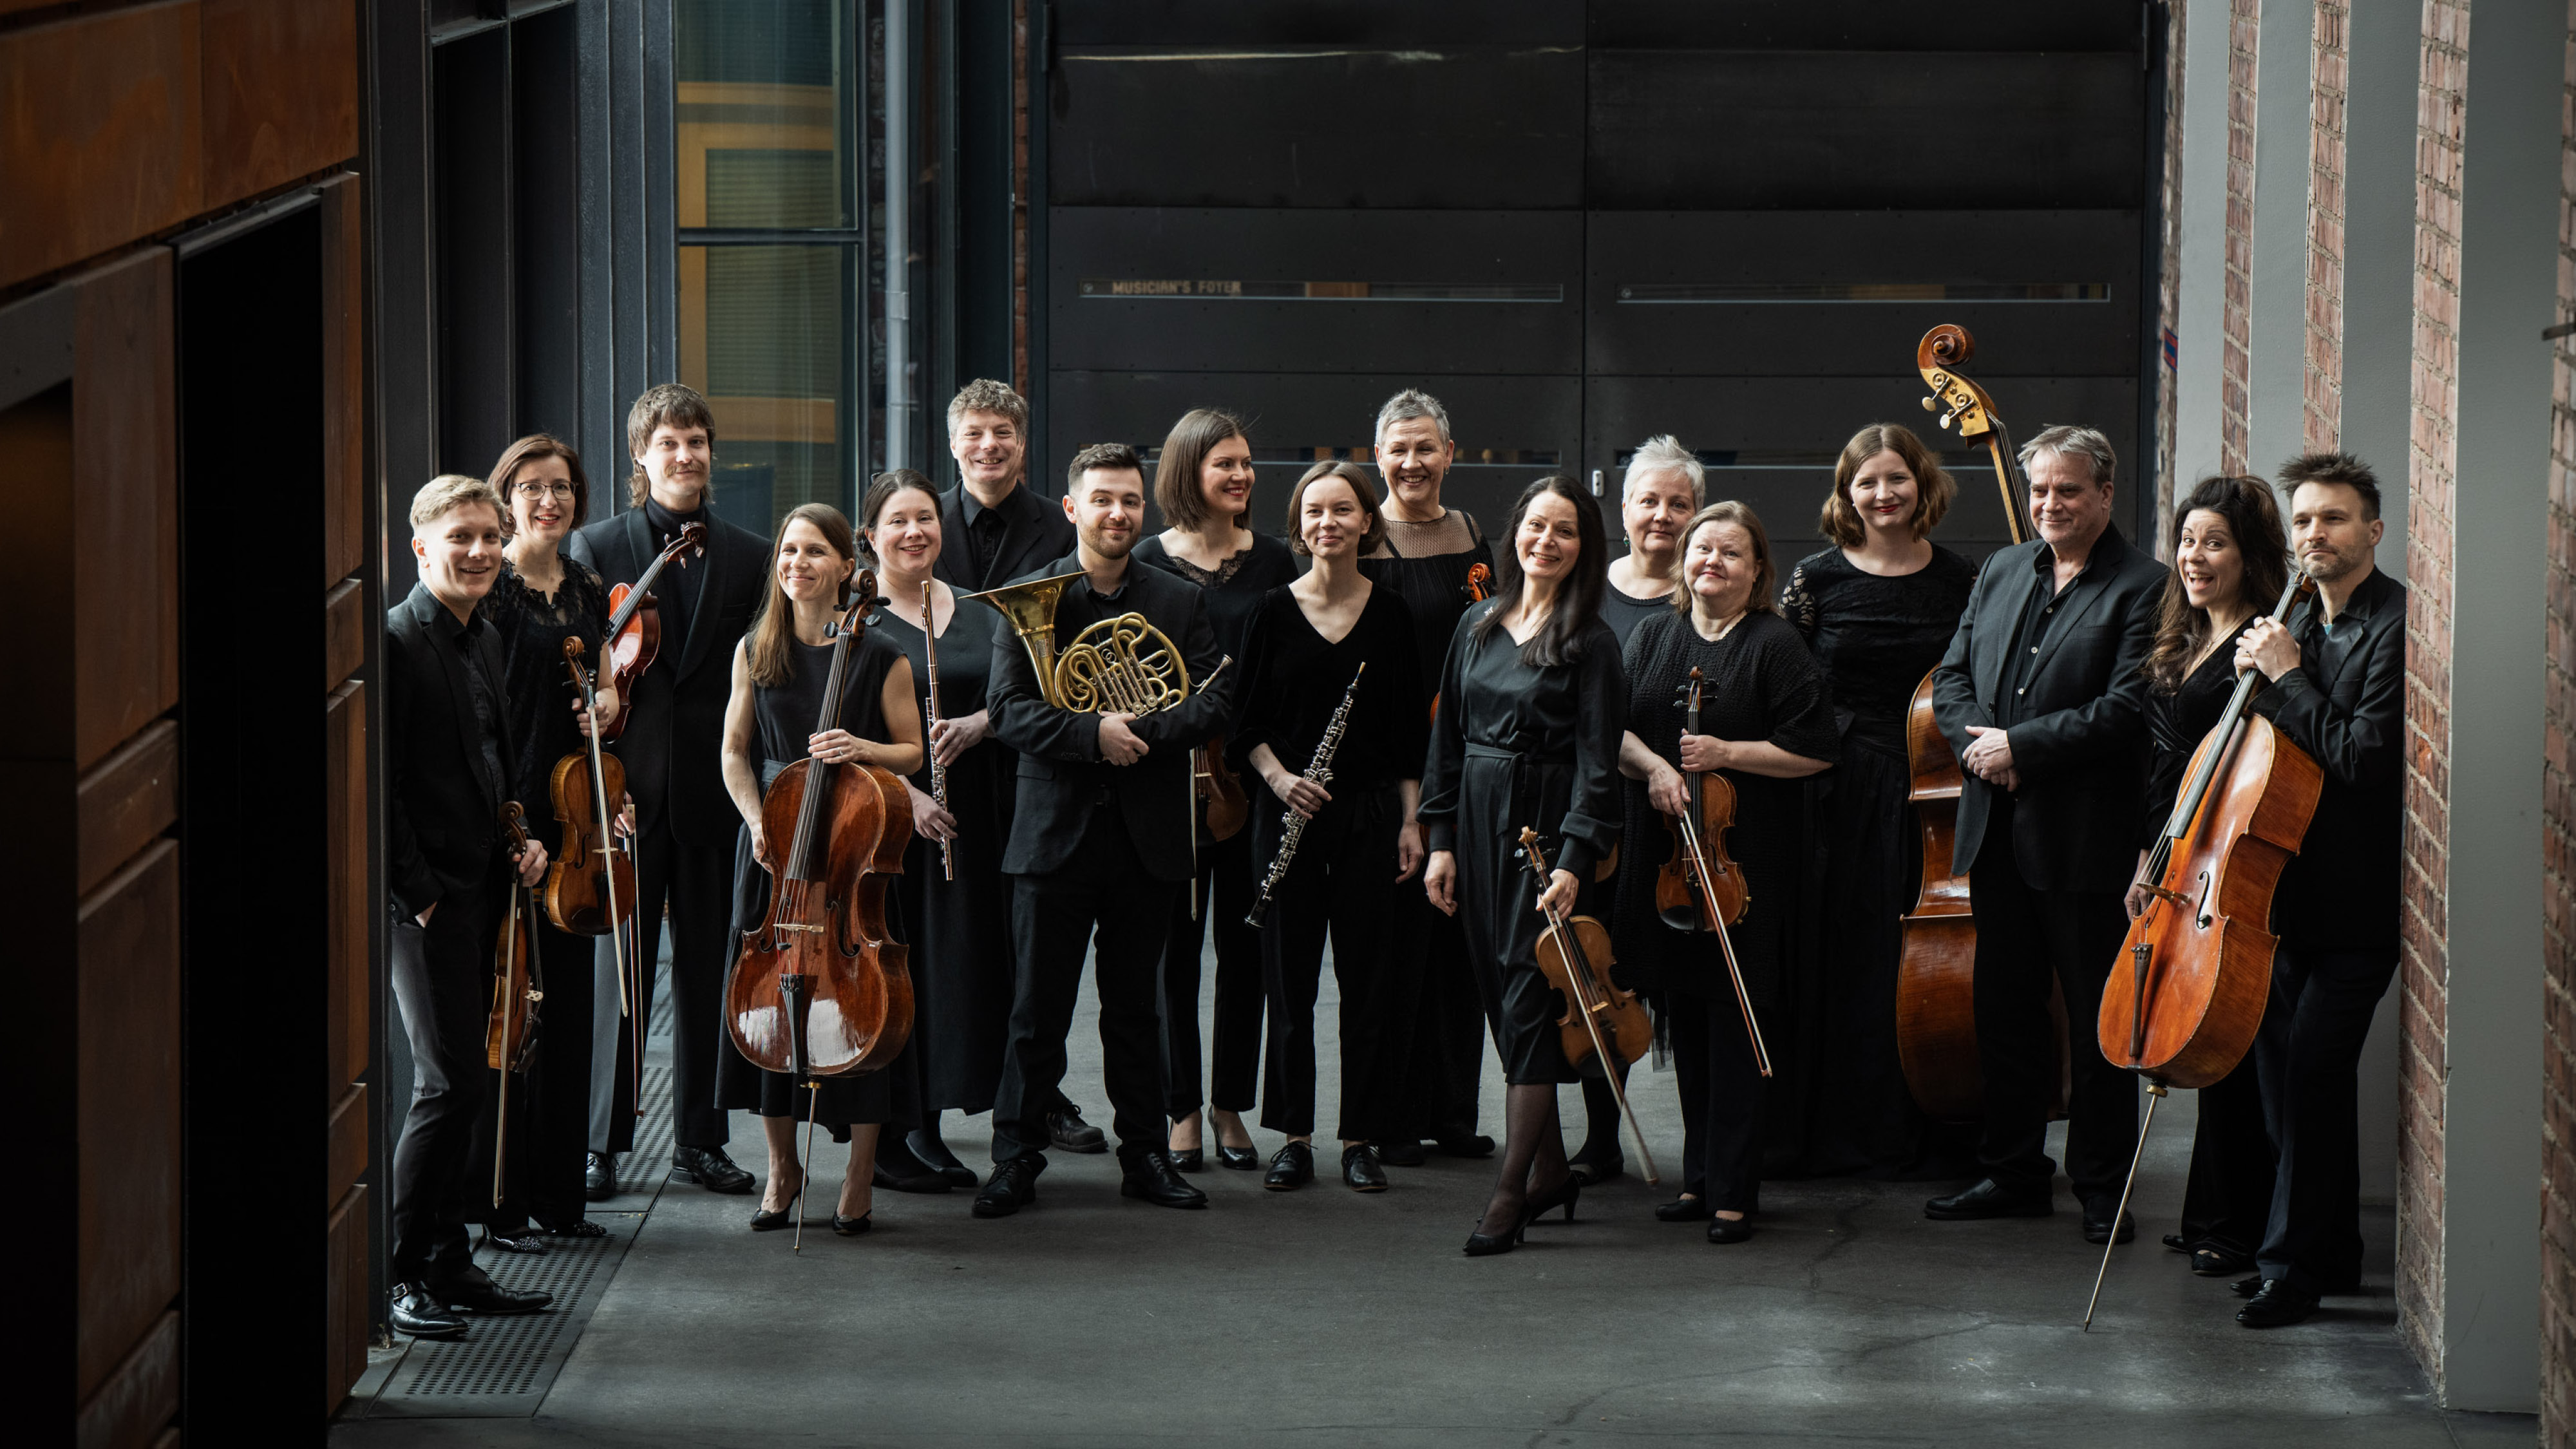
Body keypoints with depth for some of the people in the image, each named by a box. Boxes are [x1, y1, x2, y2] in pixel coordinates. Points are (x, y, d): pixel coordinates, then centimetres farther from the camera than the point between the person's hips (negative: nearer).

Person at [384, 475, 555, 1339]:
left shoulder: (482, 641, 14)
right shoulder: (397, 642, -13)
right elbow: (377, 788, -16)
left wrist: (520, 842, 10)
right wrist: (418, 893, -16)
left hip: (481, 894, 8)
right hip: (426, 901, -8)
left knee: (463, 1084, 11)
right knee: (447, 1082, -11)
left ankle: (448, 1265, 18)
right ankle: (396, 1276, -3)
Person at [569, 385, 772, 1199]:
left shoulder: (750, 558, 8)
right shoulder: (597, 548, 2)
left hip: (714, 793, 2)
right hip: (627, 788, -2)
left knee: (708, 972, 7)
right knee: (619, 970, -1)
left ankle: (699, 1139, 15)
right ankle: (603, 1143, 6)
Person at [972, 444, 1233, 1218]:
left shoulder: (1180, 603, 7)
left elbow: (1213, 702, -3)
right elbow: (1010, 710, -8)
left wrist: (1138, 729, -18)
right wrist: (1095, 732, -22)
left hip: (1147, 834, 2)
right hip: (1056, 830, -2)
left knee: (1135, 1007, 11)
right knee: (1038, 1009, 0)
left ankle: (1145, 1154, 18)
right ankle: (1017, 1158, 7)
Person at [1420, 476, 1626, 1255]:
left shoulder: (1589, 642, -6)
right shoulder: (1478, 626, 10)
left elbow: (1597, 760, -11)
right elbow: (1448, 736, 13)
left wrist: (1574, 859, -19)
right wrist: (1441, 839, 8)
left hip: (1548, 823, -6)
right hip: (1479, 819, 6)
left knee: (1529, 994, -9)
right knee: (1500, 992, 8)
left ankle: (1511, 1191, -10)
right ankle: (1551, 1168, 18)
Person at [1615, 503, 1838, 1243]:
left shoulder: (1777, 645, -4)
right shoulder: (1654, 637, 11)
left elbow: (1813, 751, -7)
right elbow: (1614, 730, 8)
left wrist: (1725, 753, -14)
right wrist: (1653, 765, -12)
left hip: (1744, 860, -5)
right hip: (1662, 850, 5)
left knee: (1732, 1027, -5)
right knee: (1684, 1020, 10)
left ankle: (1732, 1193, -1)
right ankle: (1700, 1176, 19)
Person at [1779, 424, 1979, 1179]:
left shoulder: (1961, 582, 5)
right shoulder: (1818, 579, 2)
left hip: (1934, 797, 1)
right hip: (1843, 797, -1)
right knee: (1845, 966, 0)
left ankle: (1936, 1136, 10)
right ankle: (1847, 1135, 9)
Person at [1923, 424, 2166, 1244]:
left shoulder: (2141, 589, -8)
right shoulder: (2002, 573, 14)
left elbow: (2128, 709, -17)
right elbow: (1951, 679, 14)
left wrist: (2020, 746, -17)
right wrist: (1976, 742, -6)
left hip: (2086, 836, -7)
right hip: (1997, 830, 7)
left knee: (2098, 1021, 1)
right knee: (2005, 1011, 13)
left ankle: (2103, 1187, 9)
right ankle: (2013, 1172, 23)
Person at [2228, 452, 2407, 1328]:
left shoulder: (2396, 625, -14)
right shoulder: (2301, 622, 14)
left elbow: (2362, 756, -23)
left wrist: (2286, 679, -16)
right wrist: (2260, 676, 3)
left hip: (2356, 899, -9)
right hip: (2289, 887, 9)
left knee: (2313, 1070, -10)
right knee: (2282, 1063, 12)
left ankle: (2295, 1265, -2)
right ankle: (2330, 1254, 23)